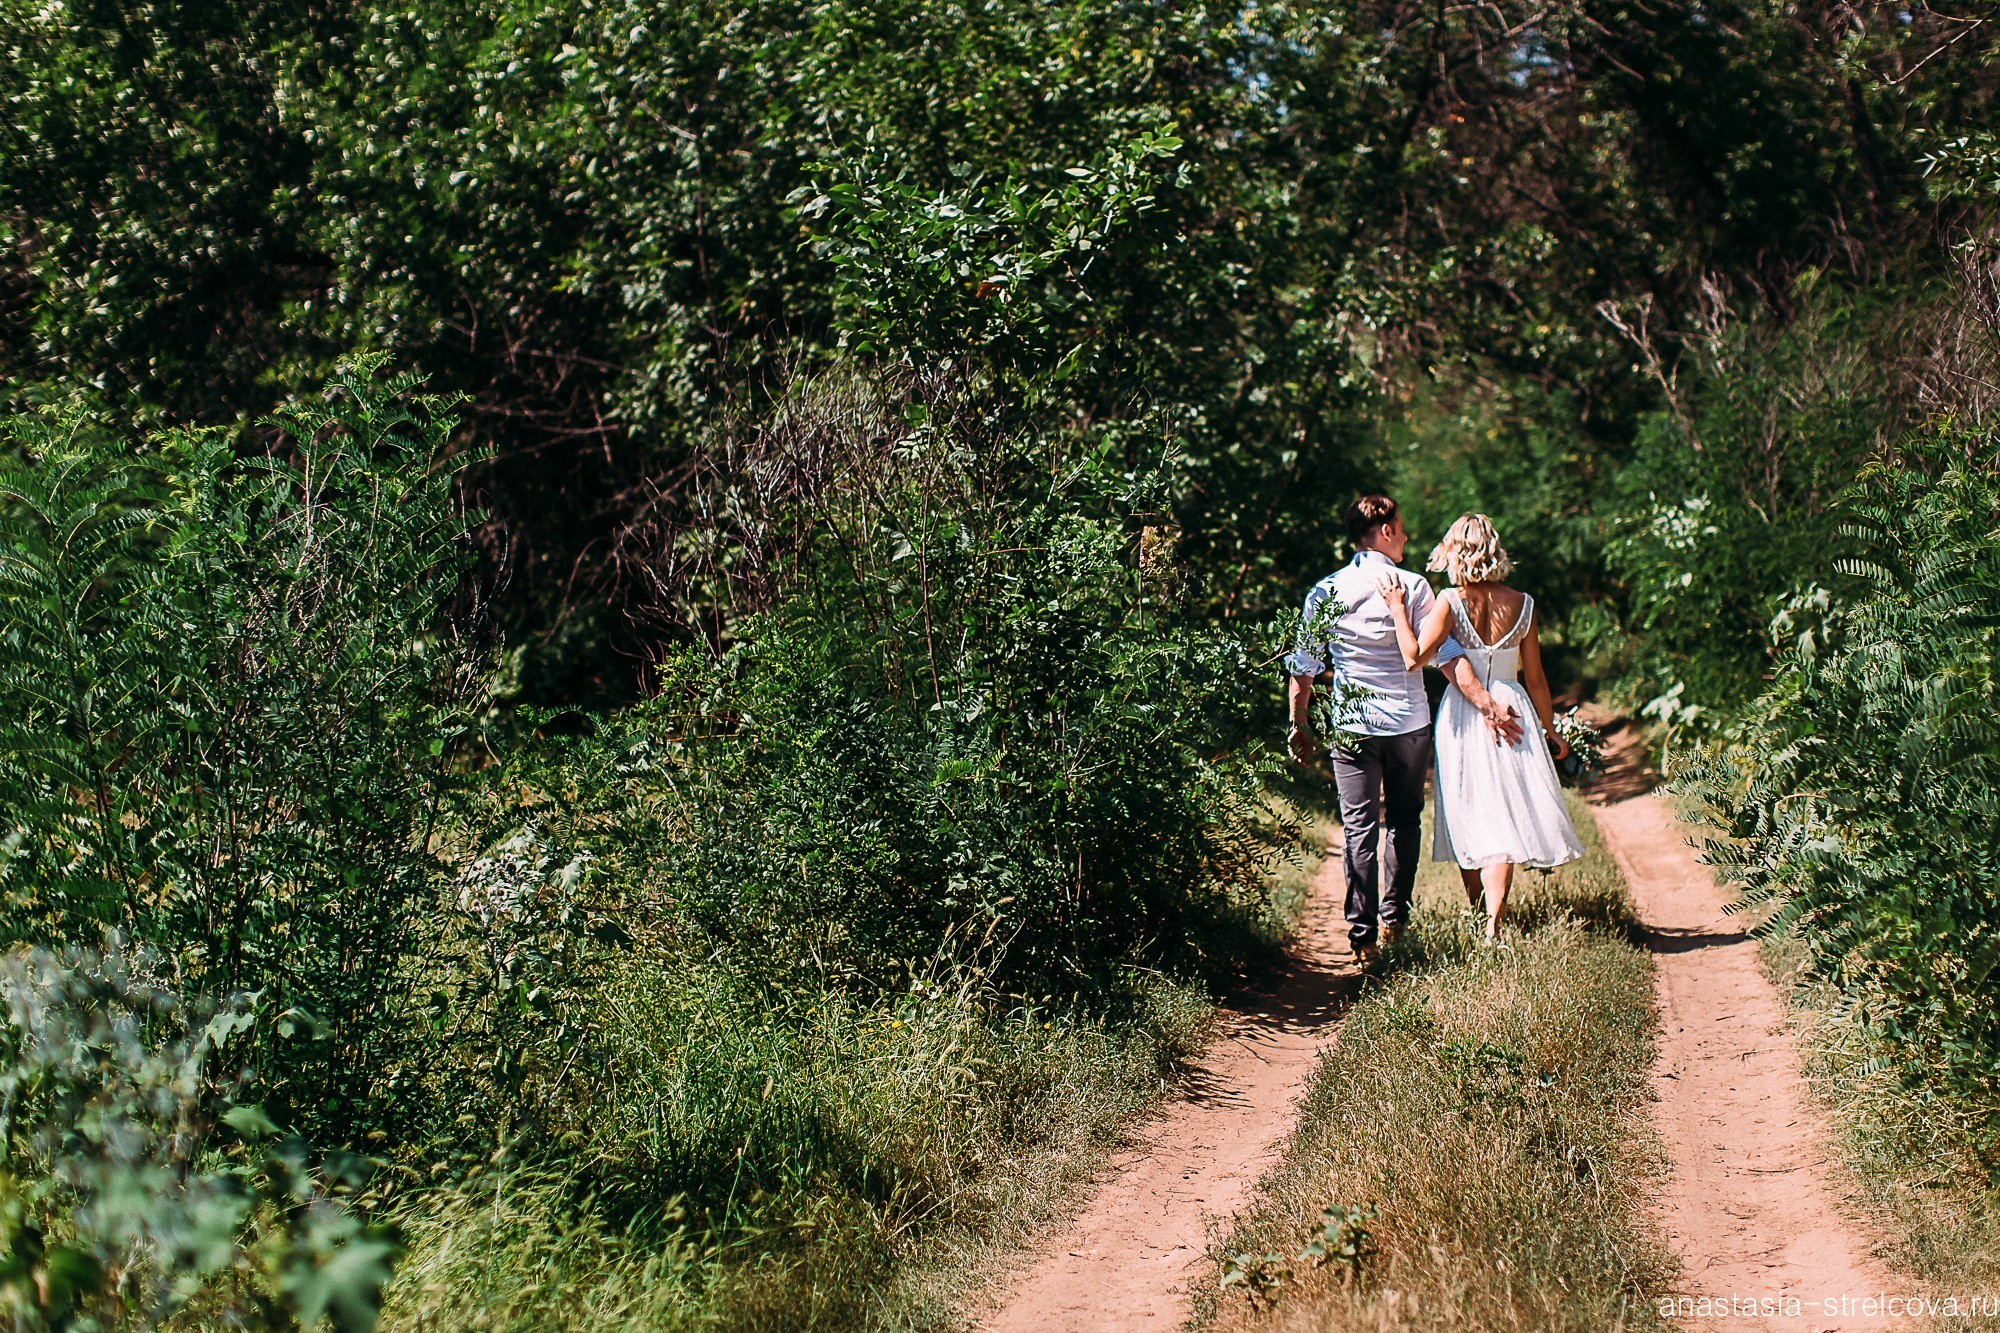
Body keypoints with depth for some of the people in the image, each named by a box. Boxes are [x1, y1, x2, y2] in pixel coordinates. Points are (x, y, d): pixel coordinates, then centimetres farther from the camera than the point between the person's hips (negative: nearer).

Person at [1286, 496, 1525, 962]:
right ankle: (1393, 919, 21)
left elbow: (1303, 665, 0)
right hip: (1409, 722, -1)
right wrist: (1487, 705, -6)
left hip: (1351, 726, 1)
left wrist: (1300, 726, 8)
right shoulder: (1413, 586, -6)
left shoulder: (1325, 591, 0)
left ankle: (1363, 936, -1)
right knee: (1405, 820, 17)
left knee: (1359, 829, 2)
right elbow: (1446, 655, -9)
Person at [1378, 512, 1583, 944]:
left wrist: (1398, 608, -10)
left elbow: (1414, 658, -19)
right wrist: (1550, 729, 13)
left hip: (1463, 715, -1)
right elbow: (1535, 678, 3)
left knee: (1469, 812, 15)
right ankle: (1494, 921, -8)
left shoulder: (1451, 602, -10)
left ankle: (1474, 905, 33)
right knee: (1504, 813, 2)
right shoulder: (1522, 604, -2)